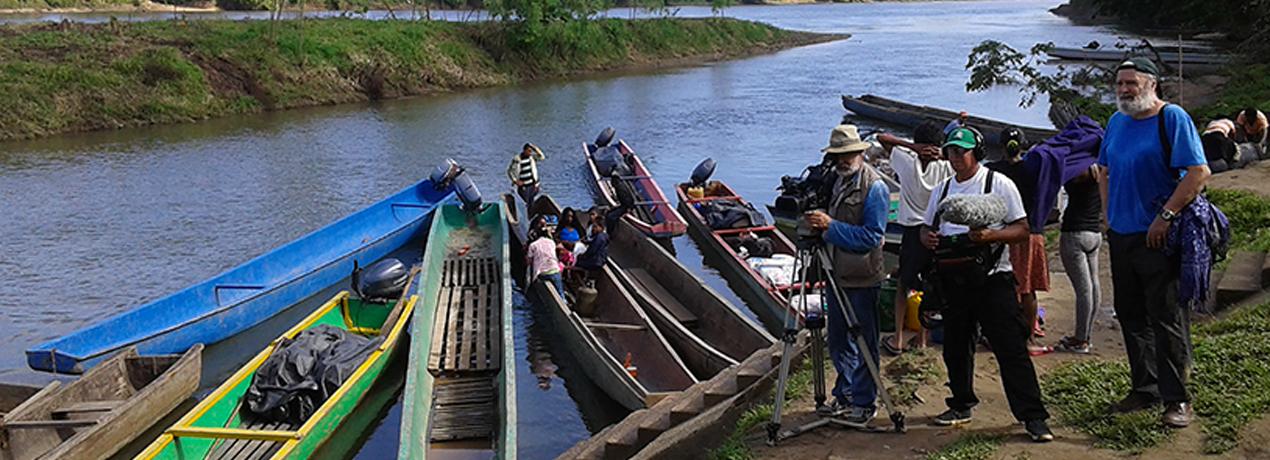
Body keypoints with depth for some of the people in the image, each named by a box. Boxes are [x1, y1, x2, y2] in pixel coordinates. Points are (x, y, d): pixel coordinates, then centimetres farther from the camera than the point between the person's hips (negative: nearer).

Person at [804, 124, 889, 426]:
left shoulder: (875, 188, -13)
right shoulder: (836, 183, 11)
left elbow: (872, 236, -21)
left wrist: (831, 226, -25)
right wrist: (816, 223, 1)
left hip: (862, 279, -8)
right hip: (837, 276, 8)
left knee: (864, 343, 2)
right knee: (838, 341, 16)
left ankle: (865, 403, 13)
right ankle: (844, 394, 31)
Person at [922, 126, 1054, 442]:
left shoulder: (999, 183, -1)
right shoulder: (942, 190, 15)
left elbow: (1022, 230, -4)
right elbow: (927, 229, 20)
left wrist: (991, 235, -22)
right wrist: (928, 239, -4)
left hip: (992, 279, -5)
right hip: (953, 281, 6)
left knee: (1011, 348, -9)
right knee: (955, 347, 12)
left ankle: (1032, 416, -8)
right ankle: (961, 405, 28)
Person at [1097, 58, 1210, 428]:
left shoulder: (1172, 118, -9)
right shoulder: (1117, 121, 11)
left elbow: (1199, 172, -17)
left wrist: (1165, 216, -19)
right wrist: (1109, 214, 12)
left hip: (1158, 238, -7)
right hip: (1121, 236, 7)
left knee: (1166, 318, -4)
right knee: (1131, 315, 13)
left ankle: (1176, 399, 3)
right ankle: (1145, 388, 24)